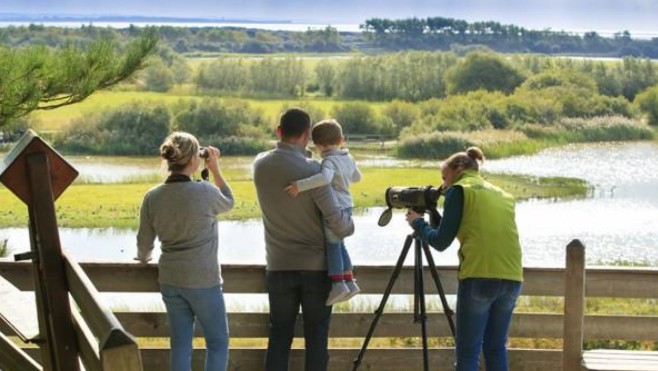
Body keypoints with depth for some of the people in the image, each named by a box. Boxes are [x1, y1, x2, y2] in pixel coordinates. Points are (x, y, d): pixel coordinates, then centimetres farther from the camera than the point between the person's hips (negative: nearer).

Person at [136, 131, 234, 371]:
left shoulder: (153, 197, -3)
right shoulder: (205, 192, -16)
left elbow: (144, 243, 8)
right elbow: (228, 203, 7)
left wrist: (144, 258, 29)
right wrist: (215, 169, 11)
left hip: (170, 280, 5)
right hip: (203, 280, -5)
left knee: (180, 344, 12)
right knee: (218, 342, 8)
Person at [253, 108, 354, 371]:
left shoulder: (260, 165, -2)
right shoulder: (312, 169, -17)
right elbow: (335, 219, -20)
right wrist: (350, 227, 0)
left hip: (279, 266, 4)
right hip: (316, 266, -4)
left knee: (279, 336, 9)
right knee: (316, 338, 6)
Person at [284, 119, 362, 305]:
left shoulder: (329, 161, -18)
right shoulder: (348, 158, 7)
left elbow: (324, 178, -40)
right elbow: (357, 176, 25)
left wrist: (300, 185, -40)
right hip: (346, 206, 8)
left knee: (333, 245, -1)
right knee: (339, 245, 19)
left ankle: (338, 283, -5)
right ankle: (349, 281, 22)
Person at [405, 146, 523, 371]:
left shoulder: (459, 190, 5)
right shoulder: (502, 194, 23)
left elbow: (441, 241, 0)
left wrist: (418, 223, 18)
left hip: (479, 277, -6)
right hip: (512, 277, 6)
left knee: (468, 351, -1)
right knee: (496, 347, 15)